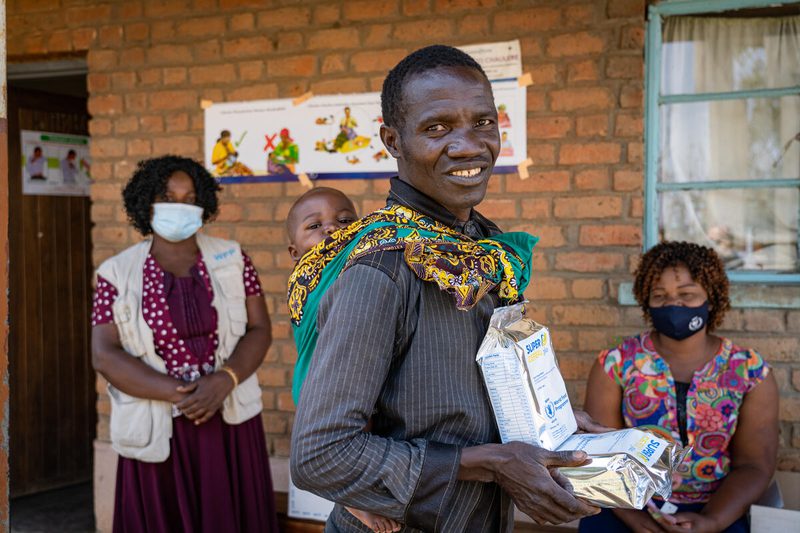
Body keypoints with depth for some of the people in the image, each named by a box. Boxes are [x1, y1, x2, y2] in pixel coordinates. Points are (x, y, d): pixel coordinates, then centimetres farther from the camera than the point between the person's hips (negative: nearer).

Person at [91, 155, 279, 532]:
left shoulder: (231, 259, 4)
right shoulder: (117, 274, 0)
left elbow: (260, 330, 1)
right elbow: (104, 356, -7)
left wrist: (225, 380, -17)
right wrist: (177, 393, -17)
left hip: (230, 423, 1)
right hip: (158, 431, -1)